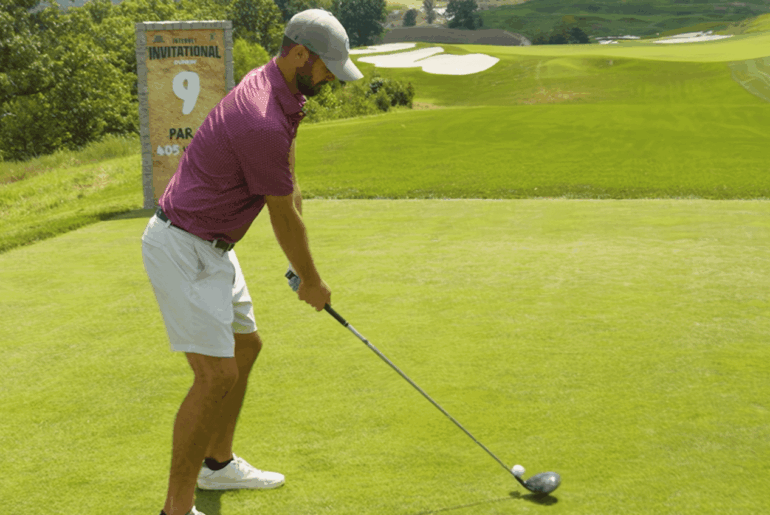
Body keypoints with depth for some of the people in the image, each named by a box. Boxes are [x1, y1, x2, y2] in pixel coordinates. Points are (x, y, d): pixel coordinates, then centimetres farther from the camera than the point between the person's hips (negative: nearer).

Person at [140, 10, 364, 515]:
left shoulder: (277, 89, 5)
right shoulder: (263, 123, -27)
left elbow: (289, 186, 15)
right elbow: (284, 218, -14)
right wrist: (312, 282, 0)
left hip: (211, 245, 11)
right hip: (183, 250, -11)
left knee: (245, 346, 21)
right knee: (217, 376, -12)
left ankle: (218, 463, 36)